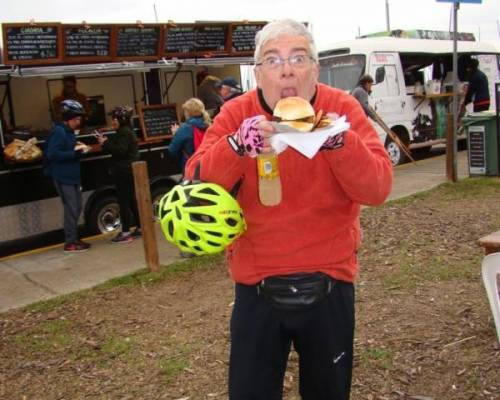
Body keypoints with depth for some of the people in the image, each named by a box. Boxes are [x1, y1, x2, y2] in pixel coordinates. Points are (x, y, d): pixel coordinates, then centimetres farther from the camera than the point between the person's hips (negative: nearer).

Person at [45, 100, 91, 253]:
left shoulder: (68, 132, 14)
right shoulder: (59, 132, -15)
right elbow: (52, 154, -23)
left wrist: (76, 147, 1)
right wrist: (74, 152, -22)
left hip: (72, 176, 10)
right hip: (63, 177, -10)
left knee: (76, 208, 15)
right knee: (71, 209, -6)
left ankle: (74, 239, 25)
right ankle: (70, 243, 2)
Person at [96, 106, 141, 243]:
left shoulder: (124, 132, -13)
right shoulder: (125, 131, 18)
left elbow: (120, 150, -23)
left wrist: (106, 143, -16)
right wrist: (107, 142, 6)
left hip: (124, 171, -10)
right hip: (127, 170, 11)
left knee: (123, 201, -8)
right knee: (131, 200, 14)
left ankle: (125, 233, -7)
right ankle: (140, 228, 19)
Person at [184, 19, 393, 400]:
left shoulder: (343, 108, -8)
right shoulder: (235, 114, -7)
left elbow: (378, 188, -16)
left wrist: (337, 141, -33)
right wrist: (237, 146, -33)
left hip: (329, 287, 1)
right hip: (257, 289, 0)